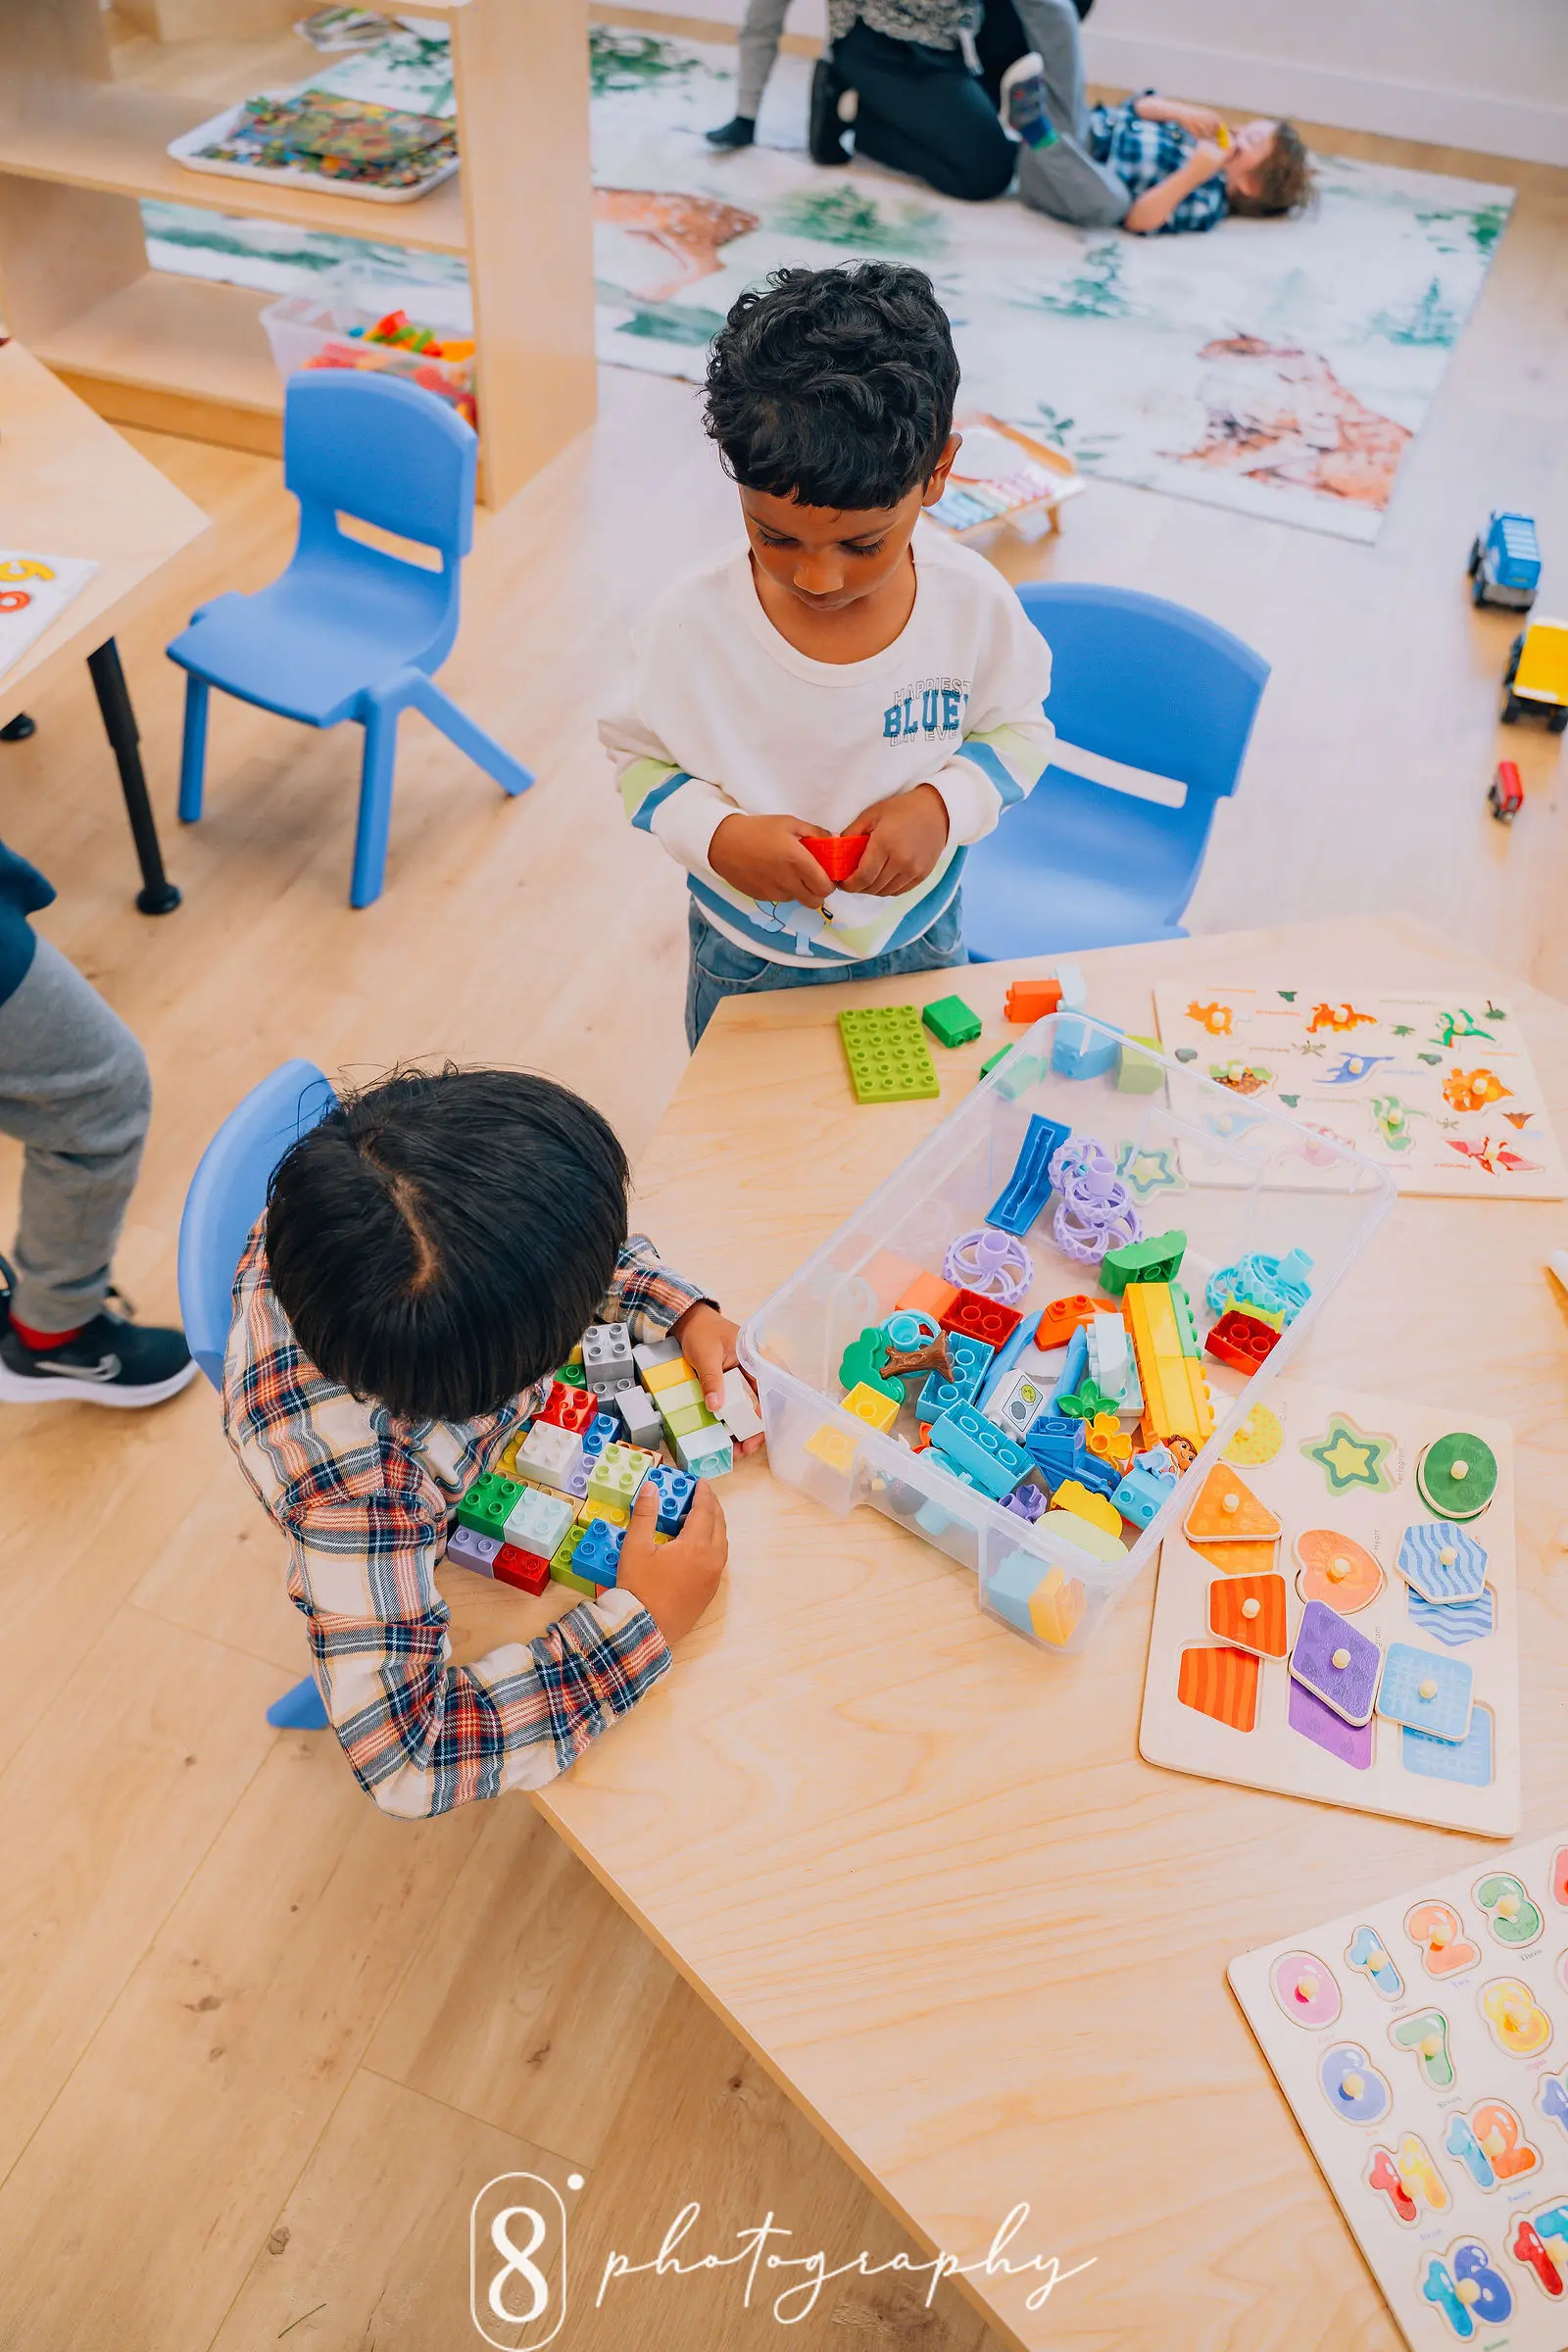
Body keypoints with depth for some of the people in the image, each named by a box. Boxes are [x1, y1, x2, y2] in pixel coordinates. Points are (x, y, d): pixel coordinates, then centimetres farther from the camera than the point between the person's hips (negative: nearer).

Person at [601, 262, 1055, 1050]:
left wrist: (941, 805, -24)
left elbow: (1018, 731, -3)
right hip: (746, 964, 0)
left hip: (918, 951, 1)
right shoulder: (693, 622, -24)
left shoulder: (973, 604, -20)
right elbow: (634, 752, -9)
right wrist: (717, 834, -29)